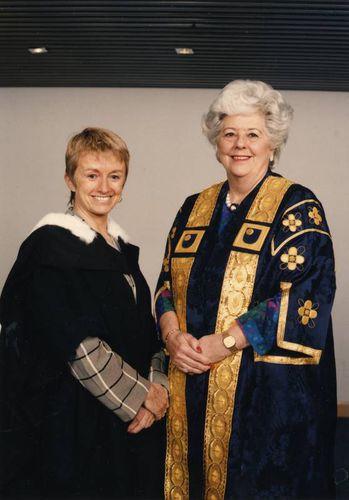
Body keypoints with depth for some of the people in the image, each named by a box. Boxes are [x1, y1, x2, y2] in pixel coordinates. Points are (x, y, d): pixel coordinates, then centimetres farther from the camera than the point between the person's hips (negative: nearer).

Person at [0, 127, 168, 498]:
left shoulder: (121, 246, 10)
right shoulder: (50, 246, -13)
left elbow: (143, 326, 10)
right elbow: (77, 344, -19)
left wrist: (156, 384, -5)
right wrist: (139, 395, -14)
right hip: (73, 416, -7)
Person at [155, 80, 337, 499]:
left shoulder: (297, 206, -6)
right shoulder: (195, 208, 11)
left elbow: (305, 295, -15)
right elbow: (167, 282, 12)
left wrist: (224, 343, -18)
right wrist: (172, 333, -8)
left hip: (267, 388, -4)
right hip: (192, 385, 5)